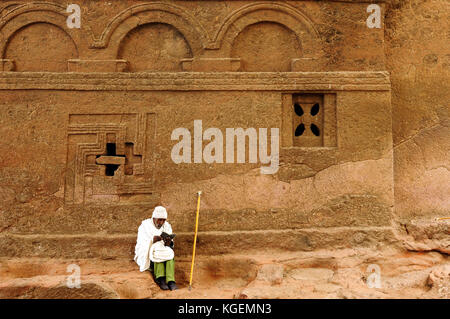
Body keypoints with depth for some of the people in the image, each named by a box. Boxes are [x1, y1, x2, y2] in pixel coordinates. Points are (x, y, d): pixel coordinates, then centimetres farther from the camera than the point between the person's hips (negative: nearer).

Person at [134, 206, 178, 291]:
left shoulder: (167, 226, 4)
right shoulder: (145, 226, -6)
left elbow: (171, 245, -1)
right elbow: (142, 244, -16)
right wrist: (153, 240, -33)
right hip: (145, 255, -3)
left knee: (170, 253, -30)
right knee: (157, 252, -34)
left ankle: (171, 281, -42)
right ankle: (160, 279, -41)